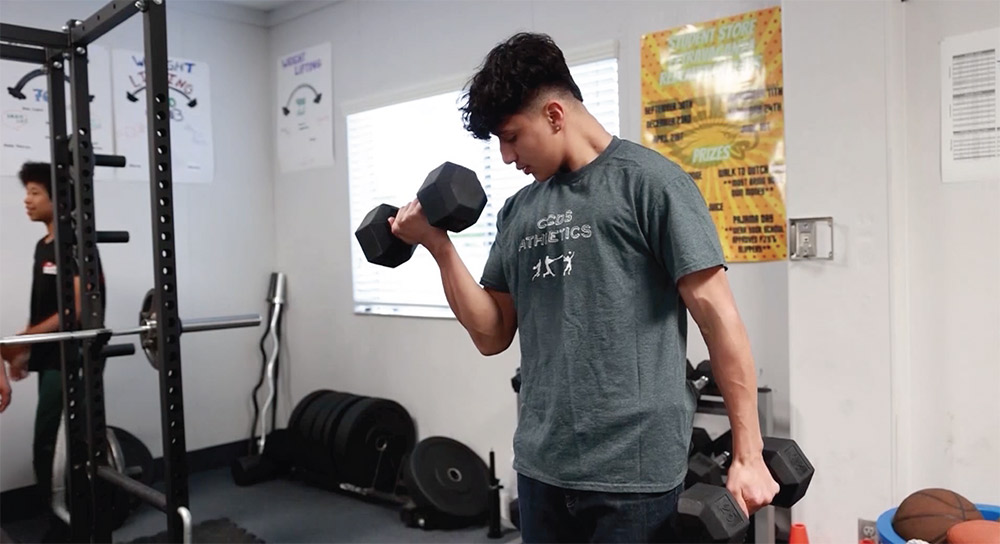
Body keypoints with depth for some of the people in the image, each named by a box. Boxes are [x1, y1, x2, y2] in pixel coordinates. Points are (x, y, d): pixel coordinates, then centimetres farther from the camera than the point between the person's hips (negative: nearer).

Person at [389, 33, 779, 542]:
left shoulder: (647, 180, -7)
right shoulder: (519, 210, 10)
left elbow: (717, 315, -9)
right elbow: (492, 334, 10)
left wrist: (747, 456, -10)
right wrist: (438, 245, -1)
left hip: (633, 473, -5)